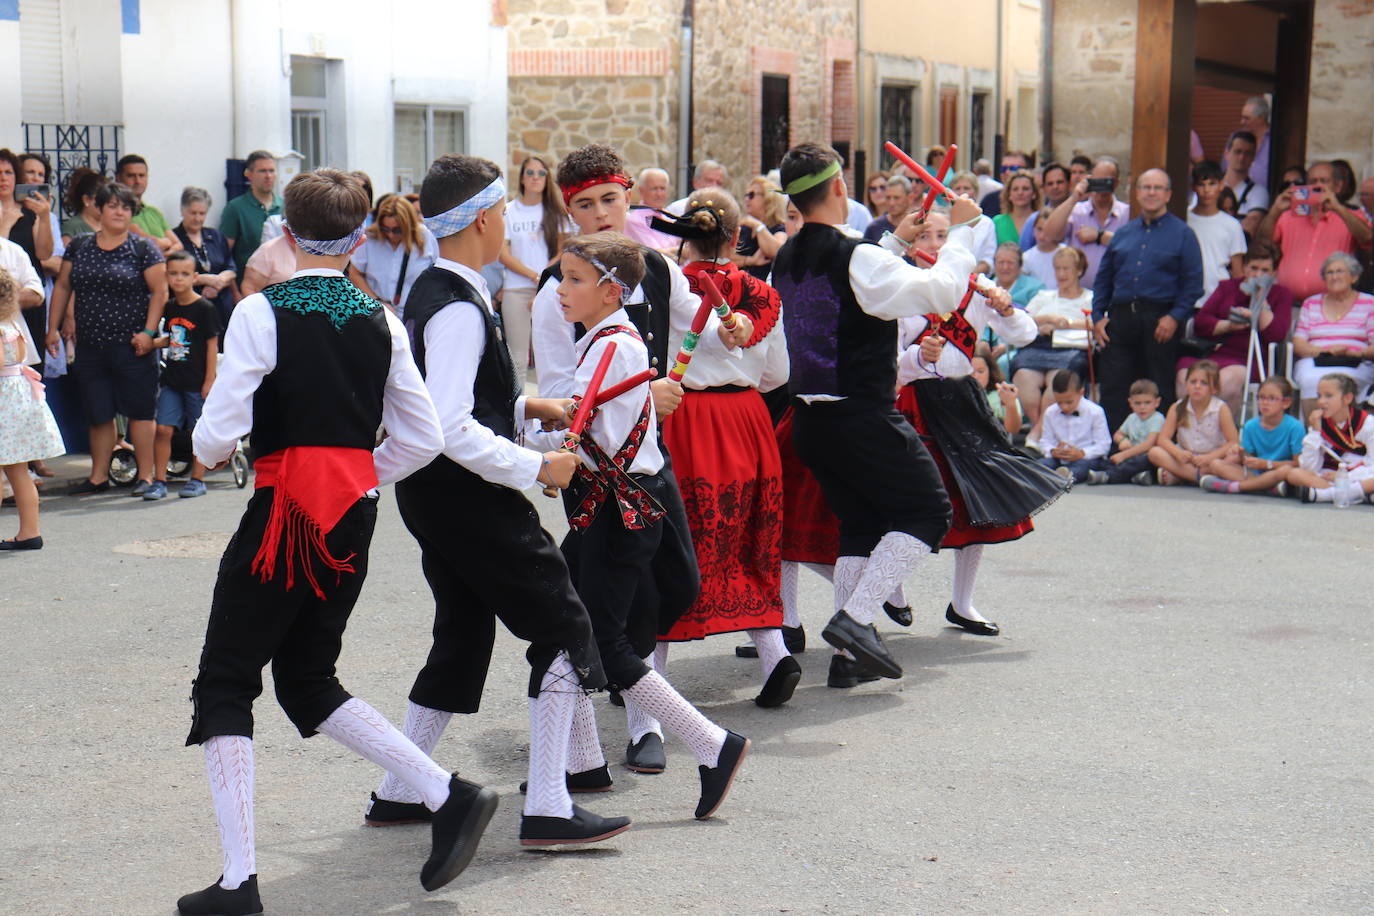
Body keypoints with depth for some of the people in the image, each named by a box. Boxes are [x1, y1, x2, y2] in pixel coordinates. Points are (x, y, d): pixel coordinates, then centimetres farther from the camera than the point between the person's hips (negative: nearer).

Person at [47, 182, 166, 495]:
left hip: (131, 347, -4)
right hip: (90, 348, 4)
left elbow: (160, 290, -4)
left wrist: (148, 332, -12)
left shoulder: (143, 248, -1)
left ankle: (146, 475, 4)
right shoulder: (80, 247, 11)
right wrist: (53, 328, 8)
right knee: (98, 413, 9)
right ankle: (99, 476, 18)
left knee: (139, 410, -2)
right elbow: (62, 287, 15)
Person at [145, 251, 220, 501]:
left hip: (197, 381, -5)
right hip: (172, 378, 5)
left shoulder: (204, 309, -8)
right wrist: (149, 343, 4)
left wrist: (210, 380, -10)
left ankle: (197, 479, 15)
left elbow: (212, 345, -7)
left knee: (198, 431, 4)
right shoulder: (169, 308, 9)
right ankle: (159, 480, 4)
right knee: (163, 429, -2)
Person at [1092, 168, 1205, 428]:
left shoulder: (1182, 234, 5)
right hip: (1121, 317, 4)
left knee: (1157, 389, -1)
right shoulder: (1123, 233, 17)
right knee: (1113, 386, -2)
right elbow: (1103, 278, 18)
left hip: (1160, 319, -3)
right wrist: (1098, 316, 6)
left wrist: (1175, 317, -13)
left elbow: (1193, 283, -1)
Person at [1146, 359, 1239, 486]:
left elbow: (1233, 442, -12)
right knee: (1155, 453, -23)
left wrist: (1209, 457, -24)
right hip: (1185, 459, 3)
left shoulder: (1221, 409, -9)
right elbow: (1163, 438, -6)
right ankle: (1200, 475, -29)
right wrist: (1178, 453, -26)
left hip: (1213, 458, -3)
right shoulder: (1177, 408, -2)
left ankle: (1174, 476, -29)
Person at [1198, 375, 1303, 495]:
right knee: (1216, 464, -13)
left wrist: (1266, 464, -16)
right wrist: (1241, 455, -15)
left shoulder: (1294, 427, -9)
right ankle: (1270, 487, -28)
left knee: (1285, 471, -40)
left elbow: (1298, 463, -12)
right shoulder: (1250, 426, 5)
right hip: (1255, 473, 5)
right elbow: (1249, 460, 8)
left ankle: (1232, 486, -30)